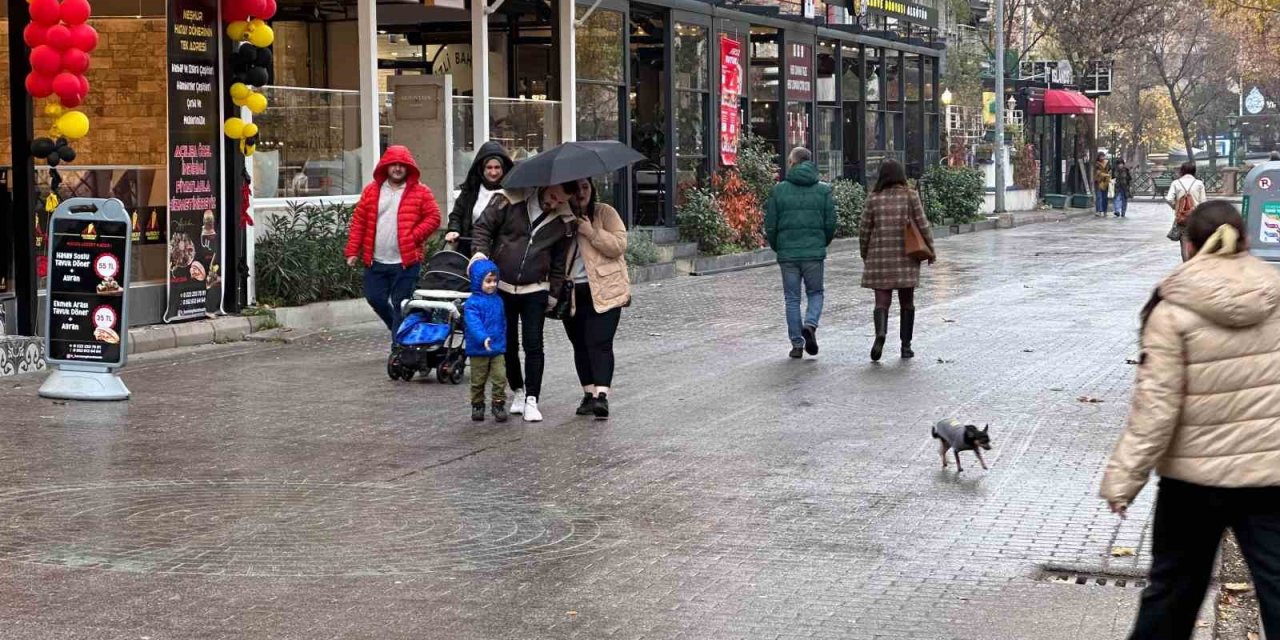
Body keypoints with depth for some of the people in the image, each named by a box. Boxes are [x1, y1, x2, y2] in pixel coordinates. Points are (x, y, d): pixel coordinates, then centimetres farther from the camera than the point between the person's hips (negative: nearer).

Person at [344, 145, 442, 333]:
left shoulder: (420, 192, 0)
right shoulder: (371, 191, 8)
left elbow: (433, 217, -2)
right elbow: (358, 221, 6)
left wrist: (414, 237, -14)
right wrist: (352, 251, 0)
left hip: (406, 261, -4)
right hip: (376, 261, 4)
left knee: (401, 305, -2)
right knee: (375, 298, 7)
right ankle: (399, 329, 31)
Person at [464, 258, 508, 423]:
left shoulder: (498, 300, 8)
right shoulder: (473, 303, -13)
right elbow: (473, 323, -27)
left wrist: (502, 341, 18)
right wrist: (483, 338, -40)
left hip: (498, 349, 4)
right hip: (478, 350, -4)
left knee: (500, 378, -3)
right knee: (478, 380, 8)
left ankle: (499, 404, 7)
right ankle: (477, 406, 21)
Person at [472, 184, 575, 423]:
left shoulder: (564, 221, -4)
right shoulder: (509, 201, -11)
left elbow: (559, 260, 7)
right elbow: (483, 227, -3)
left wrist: (554, 293, 9)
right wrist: (480, 252, -20)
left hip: (535, 290, 0)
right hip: (501, 287, 0)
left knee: (534, 347, -5)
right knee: (507, 345, 10)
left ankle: (531, 400, 0)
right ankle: (517, 390, 27)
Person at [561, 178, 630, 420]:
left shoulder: (605, 213, 0)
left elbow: (619, 245, -10)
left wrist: (591, 232, -18)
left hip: (603, 291, -4)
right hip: (572, 292, 4)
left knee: (599, 342, -14)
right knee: (580, 344, 8)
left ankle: (602, 395, -21)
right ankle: (589, 393, 17)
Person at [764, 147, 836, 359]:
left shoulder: (779, 190, -2)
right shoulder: (823, 190, 0)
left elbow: (770, 224, 0)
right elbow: (830, 223, 0)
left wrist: (776, 246, 17)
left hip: (787, 253, 0)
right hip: (814, 252, 0)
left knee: (792, 298, 8)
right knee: (815, 293, 15)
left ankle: (797, 344, 7)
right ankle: (810, 324, -13)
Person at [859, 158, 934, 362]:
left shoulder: (874, 198, 0)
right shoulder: (910, 195, -2)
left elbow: (864, 230, 3)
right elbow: (922, 225, -3)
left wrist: (864, 254, 16)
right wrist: (930, 249, 8)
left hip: (879, 257, 0)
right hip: (906, 256, 0)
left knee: (882, 301, 2)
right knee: (907, 302, 12)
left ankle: (880, 333, -25)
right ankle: (906, 345, 13)